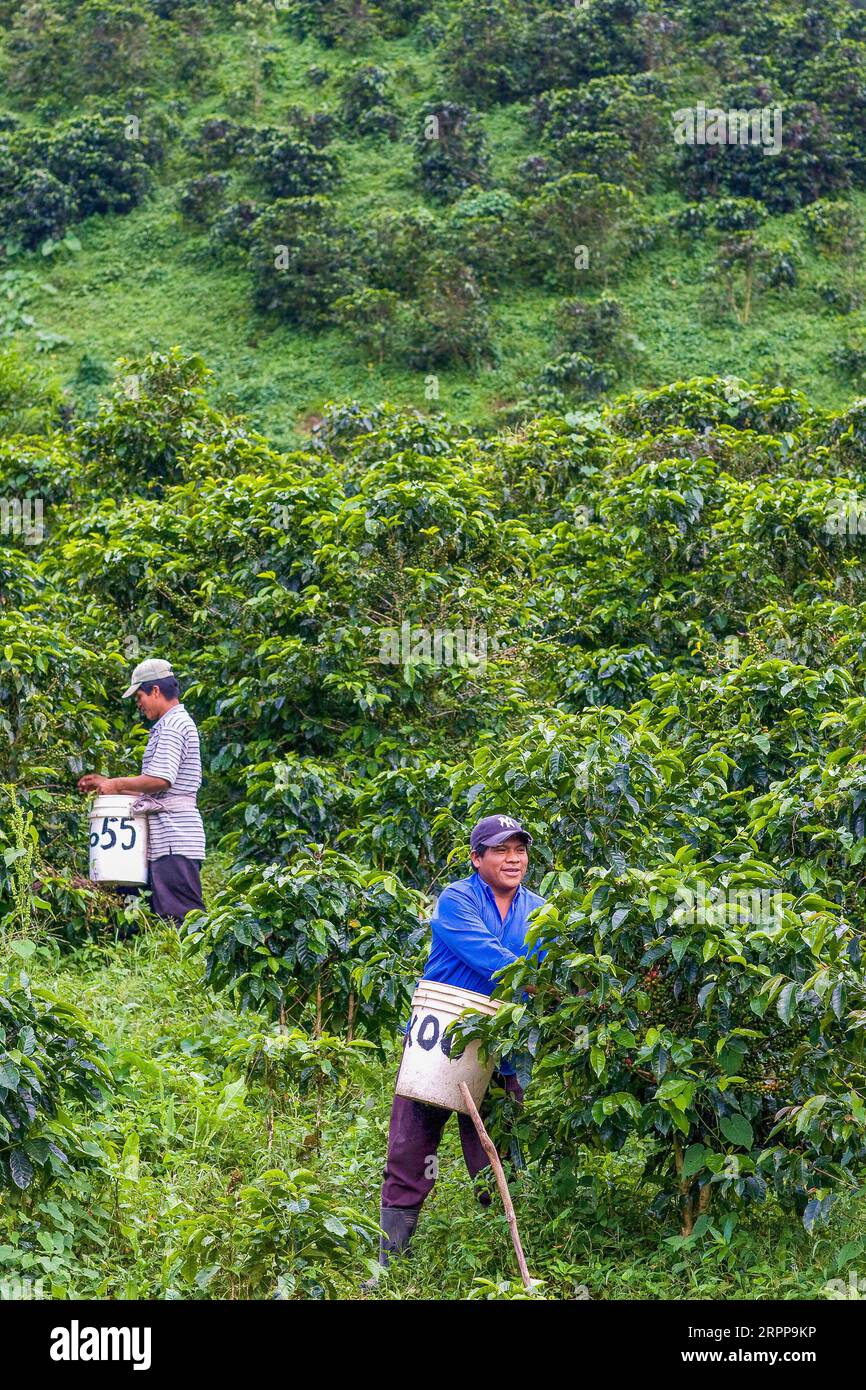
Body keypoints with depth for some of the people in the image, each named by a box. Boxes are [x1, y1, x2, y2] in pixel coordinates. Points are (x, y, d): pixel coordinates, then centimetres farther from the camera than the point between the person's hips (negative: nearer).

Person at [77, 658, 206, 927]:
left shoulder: (173, 725, -9)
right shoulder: (178, 724, 24)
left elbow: (160, 780, -21)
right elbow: (155, 790, 26)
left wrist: (117, 784, -7)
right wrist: (106, 784, 23)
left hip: (175, 841, -11)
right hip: (167, 841, 11)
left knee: (181, 915, -14)